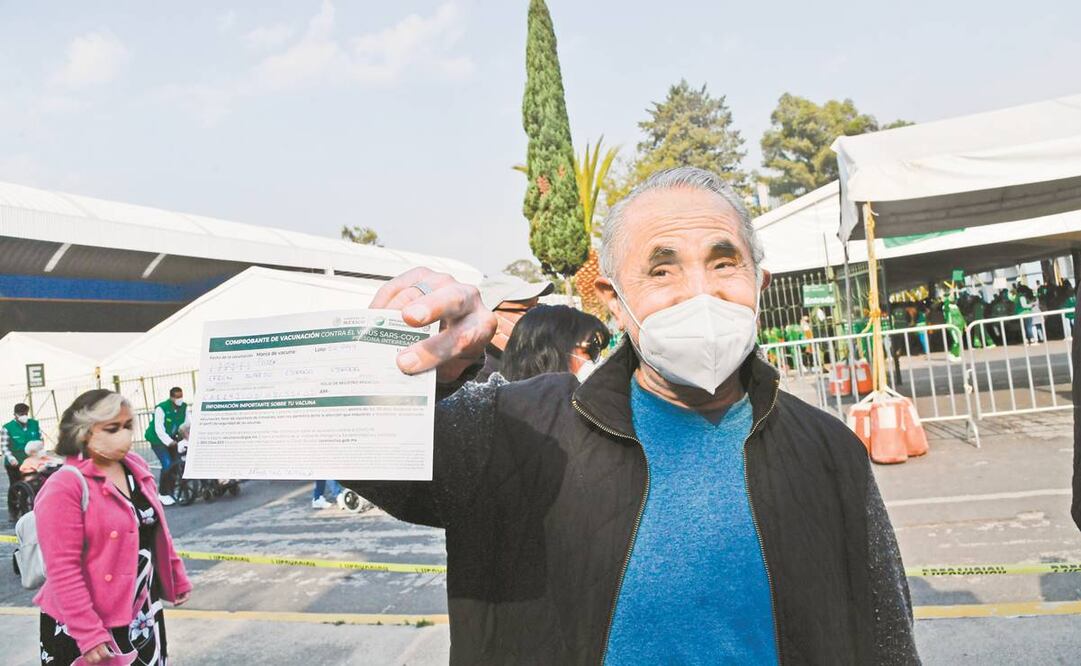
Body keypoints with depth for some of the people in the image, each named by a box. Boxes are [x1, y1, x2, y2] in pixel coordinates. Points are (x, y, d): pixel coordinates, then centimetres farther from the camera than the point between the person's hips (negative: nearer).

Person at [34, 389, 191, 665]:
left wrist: (177, 578, 17)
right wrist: (88, 634, -22)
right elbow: (62, 569, -21)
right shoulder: (64, 487, -19)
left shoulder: (135, 467, 2)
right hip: (84, 626, -6)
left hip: (143, 614, 6)